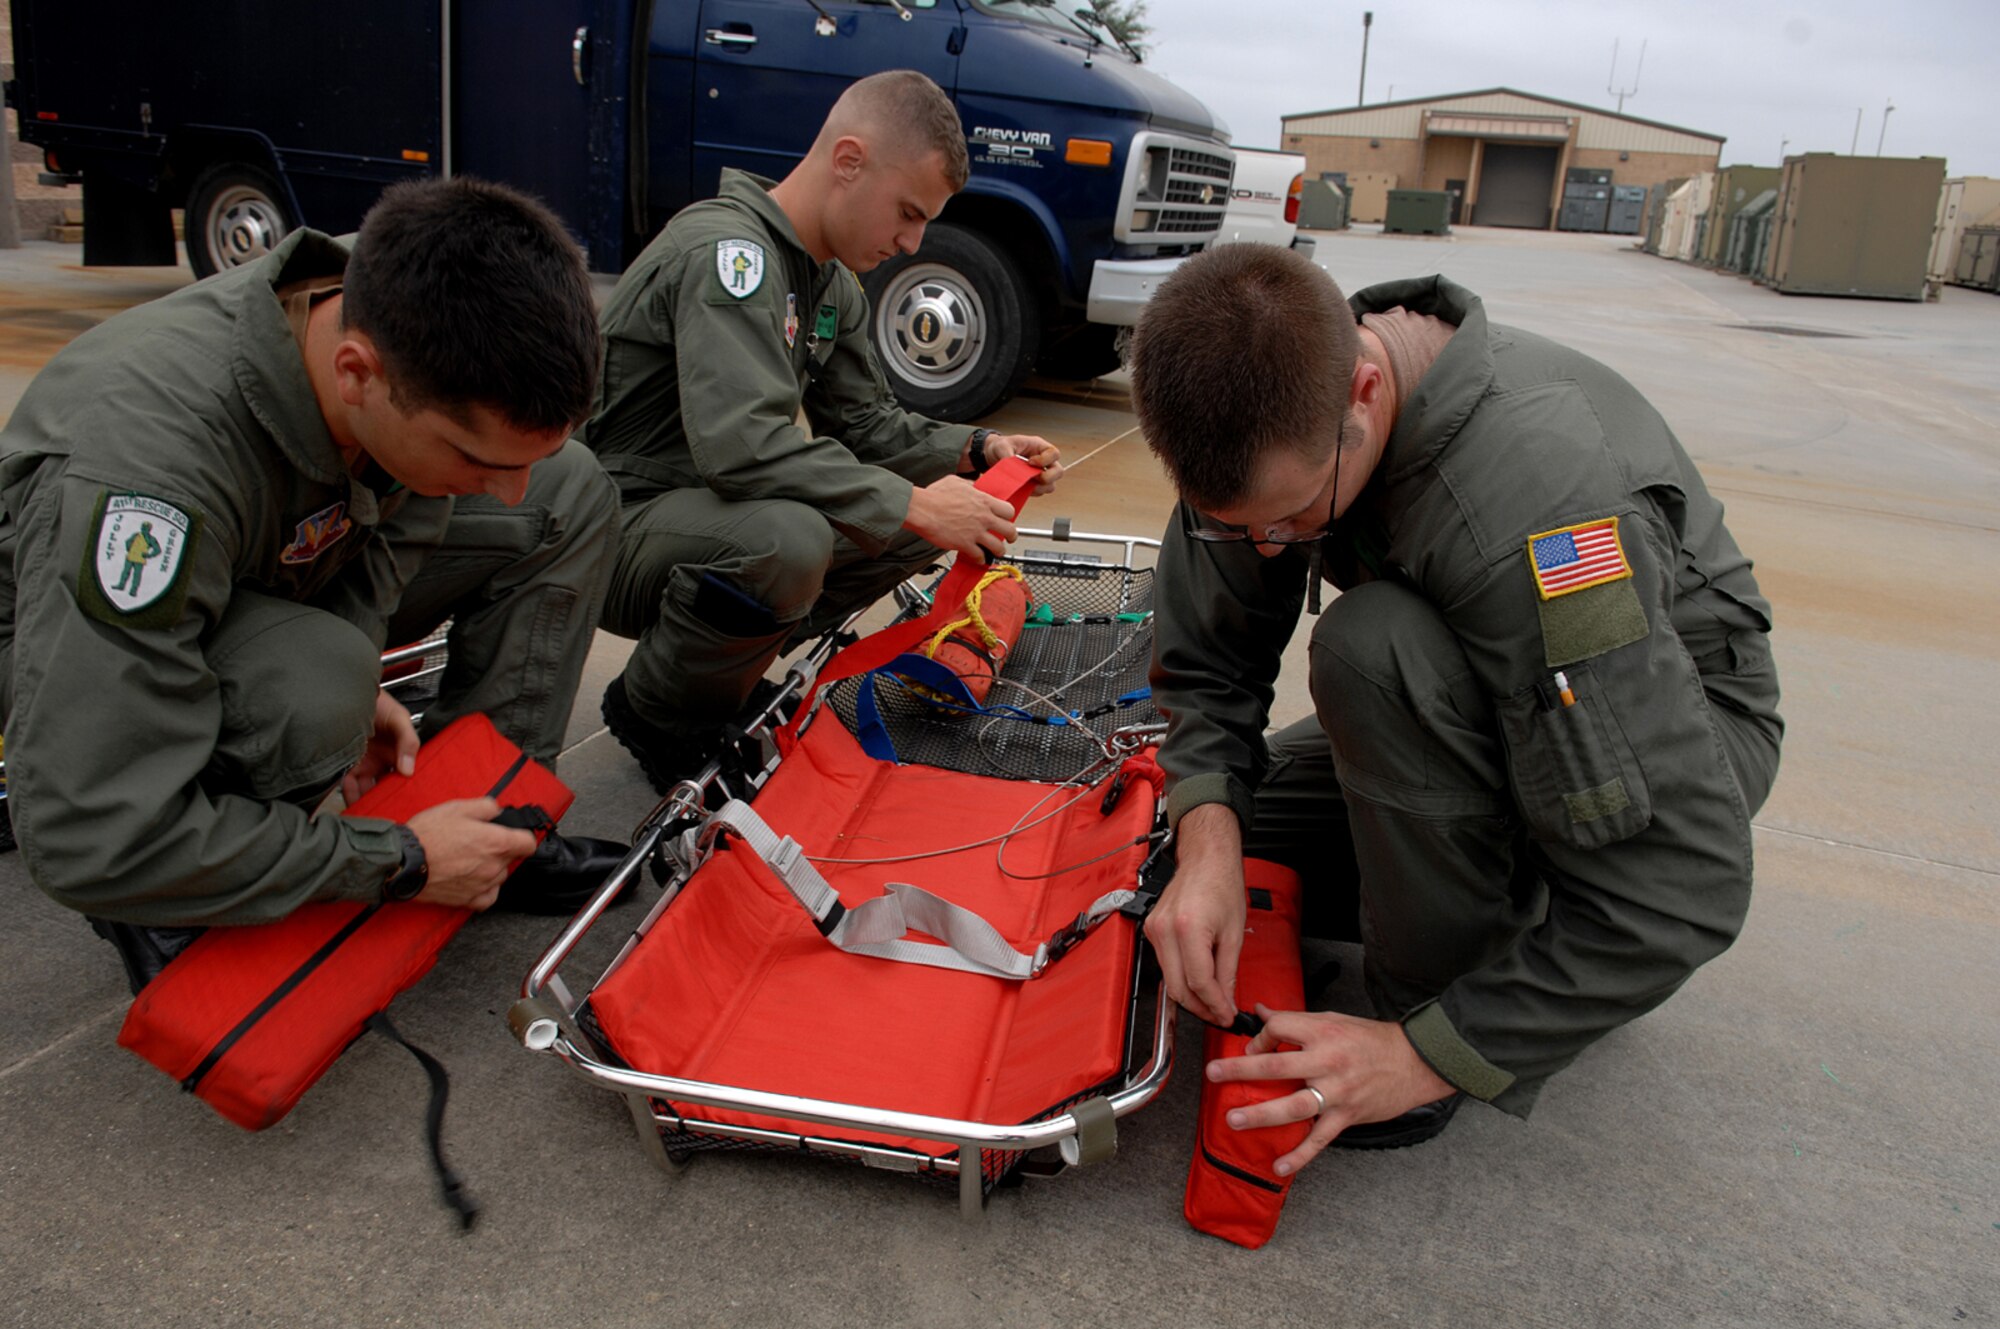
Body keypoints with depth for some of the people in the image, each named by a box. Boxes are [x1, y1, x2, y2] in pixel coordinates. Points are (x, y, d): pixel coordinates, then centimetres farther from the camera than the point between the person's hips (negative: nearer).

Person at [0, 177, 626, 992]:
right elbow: (86, 840, -40)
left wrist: (357, 679, -17)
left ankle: (486, 810, -4)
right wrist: (399, 863, -32)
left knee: (571, 497, -10)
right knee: (319, 687, -40)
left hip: (280, 578, 6)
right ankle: (164, 912, -9)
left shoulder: (415, 330, -24)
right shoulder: (149, 462, -43)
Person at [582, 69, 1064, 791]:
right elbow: (740, 445, -35)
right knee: (786, 541, -39)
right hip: (615, 532, -9)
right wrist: (910, 505, -31)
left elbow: (865, 424, 14)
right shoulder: (726, 249, -22)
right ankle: (654, 710, -9)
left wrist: (977, 450, -3)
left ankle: (725, 670, 6)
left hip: (706, 508, 9)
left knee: (927, 512, 0)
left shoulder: (832, 285, 9)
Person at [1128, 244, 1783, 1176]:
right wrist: (1207, 840, -27)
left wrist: (1430, 1054, -32)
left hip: (1675, 720, -6)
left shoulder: (1536, 497, -38)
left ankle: (1429, 1005, -14)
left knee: (1374, 646, -35)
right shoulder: (1268, 418, -18)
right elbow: (1208, 661, -8)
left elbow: (1684, 886, -35)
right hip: (1468, 705, 7)